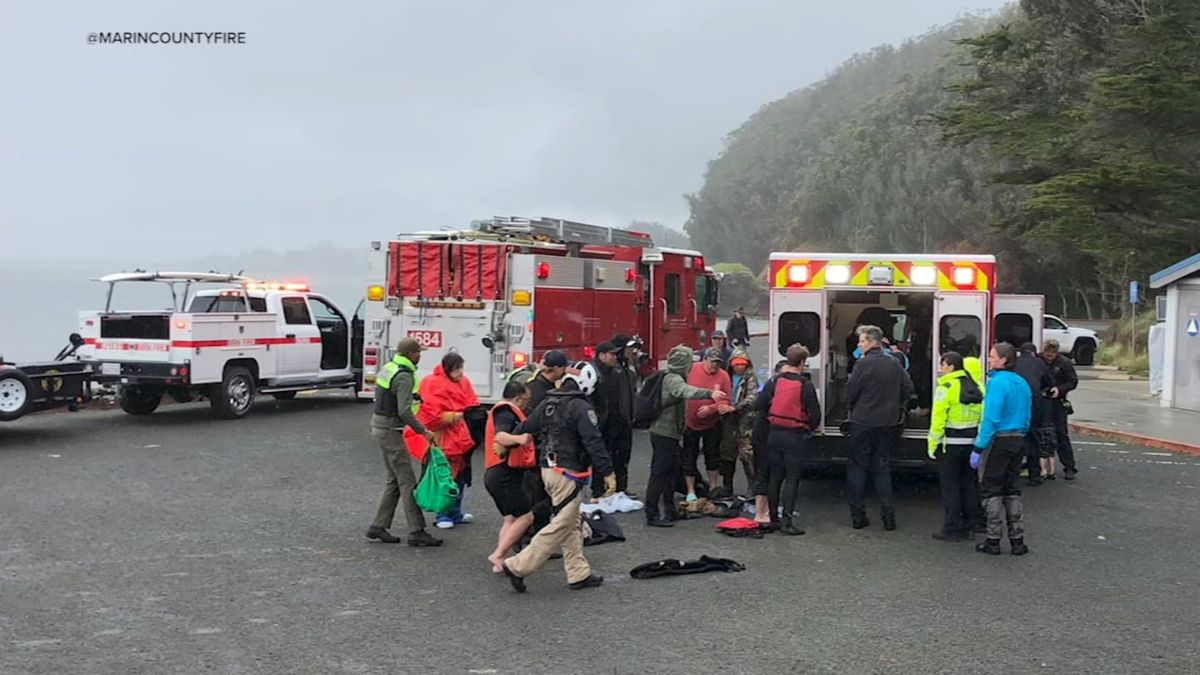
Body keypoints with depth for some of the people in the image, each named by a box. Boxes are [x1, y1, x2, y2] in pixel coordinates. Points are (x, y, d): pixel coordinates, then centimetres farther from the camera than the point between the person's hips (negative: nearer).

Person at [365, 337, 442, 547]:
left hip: (379, 426, 10)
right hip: (391, 431, -10)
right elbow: (404, 412, -25)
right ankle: (416, 532, -5)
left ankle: (378, 527, 15)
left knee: (395, 481, 14)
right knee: (407, 482, -7)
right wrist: (423, 431, -16)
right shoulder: (404, 377, -19)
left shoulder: (387, 367, 11)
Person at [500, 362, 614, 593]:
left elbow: (524, 428, 18)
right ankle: (517, 566, -4)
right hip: (568, 473, -9)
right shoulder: (581, 408, -15)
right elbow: (594, 442, -20)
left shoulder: (548, 403, 9)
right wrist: (608, 472, -16)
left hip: (549, 468, 9)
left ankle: (579, 574, 19)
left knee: (573, 525, 15)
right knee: (560, 527, -4)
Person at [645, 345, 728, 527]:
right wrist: (710, 393, -53)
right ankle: (652, 515, -3)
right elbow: (687, 391, -39)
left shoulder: (671, 377, 13)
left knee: (672, 472, 16)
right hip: (664, 434, -10)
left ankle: (670, 512, 25)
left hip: (668, 433, 10)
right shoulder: (674, 379, -17)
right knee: (659, 474, -6)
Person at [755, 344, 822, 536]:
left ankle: (773, 518, 18)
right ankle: (787, 520, -5)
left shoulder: (774, 381, 1)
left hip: (774, 434, 4)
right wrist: (809, 429, 10)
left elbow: (760, 405, 3)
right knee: (792, 479, 0)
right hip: (795, 436, -4)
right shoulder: (805, 385, -10)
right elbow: (815, 414, -9)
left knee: (774, 477, 12)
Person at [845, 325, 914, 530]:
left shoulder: (863, 364, -14)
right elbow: (908, 387, 7)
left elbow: (850, 392, -11)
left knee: (857, 467, 5)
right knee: (882, 468, 13)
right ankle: (888, 515, 7)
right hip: (889, 422, 5)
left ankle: (857, 515, 5)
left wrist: (853, 409, 8)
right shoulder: (895, 364, 4)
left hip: (863, 422, -5)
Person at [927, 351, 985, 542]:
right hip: (972, 442, 6)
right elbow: (983, 416, 4)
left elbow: (938, 419, -16)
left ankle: (951, 529, 3)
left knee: (950, 487, 1)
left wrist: (933, 444, -10)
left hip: (951, 443, -6)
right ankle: (969, 527, 19)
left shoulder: (946, 388, -13)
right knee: (969, 485, 13)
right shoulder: (977, 387, 7)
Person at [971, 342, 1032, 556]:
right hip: (1018, 441, 8)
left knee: (991, 490, 2)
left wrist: (979, 448, -17)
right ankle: (1017, 540, 16)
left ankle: (994, 541, 5)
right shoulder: (1022, 383, 9)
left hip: (998, 441, -8)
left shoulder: (997, 382, -16)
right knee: (1012, 490, 15)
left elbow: (991, 418, -20)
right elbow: (1027, 418, 14)